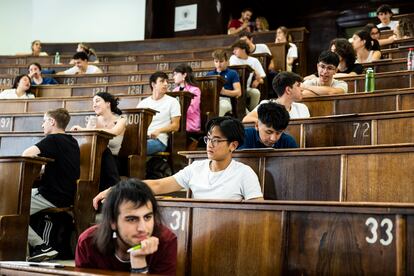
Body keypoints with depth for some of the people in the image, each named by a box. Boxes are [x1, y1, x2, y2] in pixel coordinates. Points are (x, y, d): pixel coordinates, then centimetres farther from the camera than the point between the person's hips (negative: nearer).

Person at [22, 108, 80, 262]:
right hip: (66, 195, 10)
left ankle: (42, 247, -8)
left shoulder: (53, 139, -13)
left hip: (52, 197, -9)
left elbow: (27, 154, -26)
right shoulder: (72, 142, 13)